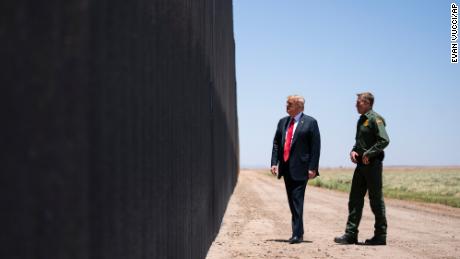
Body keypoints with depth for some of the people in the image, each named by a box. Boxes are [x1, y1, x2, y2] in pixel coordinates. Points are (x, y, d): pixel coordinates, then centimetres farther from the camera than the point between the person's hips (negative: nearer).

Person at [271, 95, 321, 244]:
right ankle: (298, 232, 20)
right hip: (286, 168, 6)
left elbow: (315, 146, -7)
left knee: (297, 200, -10)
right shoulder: (283, 122, 14)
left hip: (300, 168, -6)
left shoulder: (310, 122, -4)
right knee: (292, 201, 11)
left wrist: (312, 167, -13)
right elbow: (276, 143, 13)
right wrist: (274, 163, 2)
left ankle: (297, 234, -8)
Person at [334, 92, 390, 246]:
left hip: (372, 164, -9)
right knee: (355, 199, 7)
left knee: (376, 200, -1)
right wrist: (353, 151, 6)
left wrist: (368, 154, -19)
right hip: (361, 164, 9)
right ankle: (351, 234, 10)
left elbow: (384, 140, -21)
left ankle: (380, 235, 7)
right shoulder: (361, 120, 16)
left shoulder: (375, 119, -11)